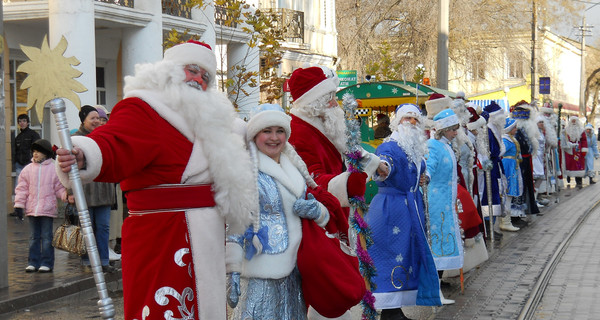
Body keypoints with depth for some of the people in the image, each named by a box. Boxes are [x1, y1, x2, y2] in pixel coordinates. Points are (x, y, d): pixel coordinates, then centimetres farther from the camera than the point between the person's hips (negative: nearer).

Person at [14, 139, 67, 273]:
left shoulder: (54, 169, 0)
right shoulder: (28, 169, 7)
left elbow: (59, 188, 5)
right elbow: (22, 188, 8)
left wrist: (66, 195, -13)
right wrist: (19, 204, 2)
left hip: (47, 210, -3)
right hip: (31, 210, 3)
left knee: (47, 237, 0)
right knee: (34, 237, 10)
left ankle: (46, 263, 6)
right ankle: (33, 262, 16)